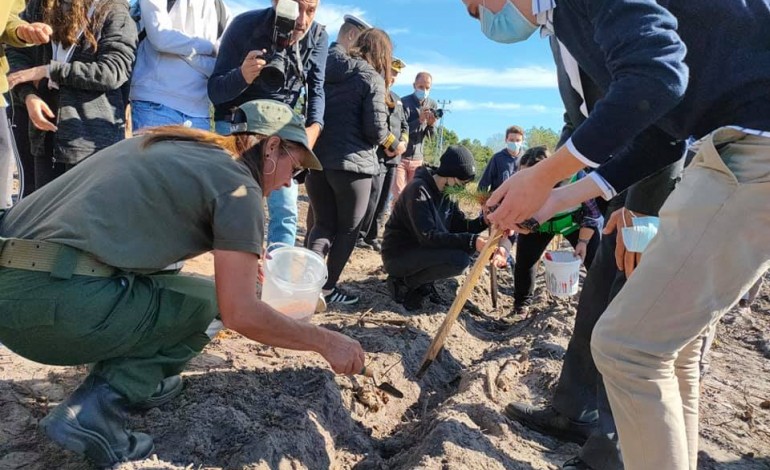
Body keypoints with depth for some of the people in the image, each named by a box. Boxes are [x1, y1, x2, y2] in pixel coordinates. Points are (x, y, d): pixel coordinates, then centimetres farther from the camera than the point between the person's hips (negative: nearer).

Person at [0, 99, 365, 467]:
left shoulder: (166, 145, 21)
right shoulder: (237, 182, -3)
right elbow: (240, 314, -9)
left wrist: (236, 253, 36)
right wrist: (326, 341, 3)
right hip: (57, 302, -9)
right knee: (206, 300, 9)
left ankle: (135, 380, 21)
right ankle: (96, 411, -1)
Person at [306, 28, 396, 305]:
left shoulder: (328, 69, 12)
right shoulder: (372, 78, -6)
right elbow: (375, 129, -11)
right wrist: (394, 144, 7)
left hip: (316, 159, 6)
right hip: (352, 162, -5)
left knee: (324, 225, 15)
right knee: (348, 229, 9)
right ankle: (328, 287, 13)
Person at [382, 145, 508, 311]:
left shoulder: (447, 192, 4)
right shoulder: (419, 190, -22)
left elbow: (460, 226, 3)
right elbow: (427, 236, -31)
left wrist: (484, 220, -18)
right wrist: (471, 241, -38)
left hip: (421, 250, 9)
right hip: (398, 255, -9)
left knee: (469, 246, -1)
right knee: (459, 259, -27)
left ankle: (422, 281, 6)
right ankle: (403, 282, -8)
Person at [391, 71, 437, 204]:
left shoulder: (433, 105, 3)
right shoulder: (404, 102, -11)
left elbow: (431, 135, 2)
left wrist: (431, 124, -20)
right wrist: (419, 120, -30)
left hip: (418, 158, 4)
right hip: (400, 156, -4)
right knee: (398, 196, -7)